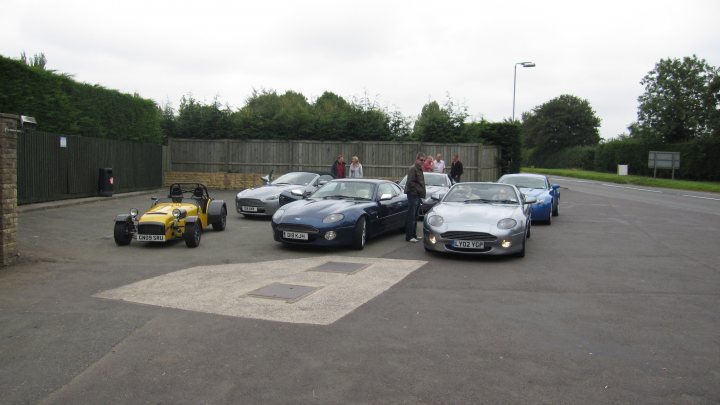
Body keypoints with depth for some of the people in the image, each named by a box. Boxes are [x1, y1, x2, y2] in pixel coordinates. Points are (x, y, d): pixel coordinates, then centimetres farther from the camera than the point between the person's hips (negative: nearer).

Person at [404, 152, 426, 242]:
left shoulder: (420, 169, 18)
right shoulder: (412, 169, -12)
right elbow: (410, 182, -20)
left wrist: (422, 192, 9)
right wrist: (419, 190, -18)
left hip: (418, 195, 10)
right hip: (413, 194, -10)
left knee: (415, 216, 15)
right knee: (411, 216, -8)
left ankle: (414, 235, 23)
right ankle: (409, 236, -5)